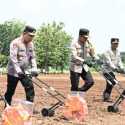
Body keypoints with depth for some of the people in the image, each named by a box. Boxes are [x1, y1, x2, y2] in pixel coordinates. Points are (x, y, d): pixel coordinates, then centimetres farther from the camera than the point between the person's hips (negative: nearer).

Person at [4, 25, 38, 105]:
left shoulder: (31, 44, 6)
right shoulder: (15, 43, -14)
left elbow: (33, 57, 8)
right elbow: (13, 58, -21)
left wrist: (34, 69, -7)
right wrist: (18, 70, -29)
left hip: (25, 72, 5)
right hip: (14, 72, -5)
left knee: (30, 88, -7)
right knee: (10, 91, 5)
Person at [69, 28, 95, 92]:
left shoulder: (87, 44, 3)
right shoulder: (74, 44, -14)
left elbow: (92, 54, 0)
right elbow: (74, 57, -25)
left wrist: (90, 44, -11)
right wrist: (84, 61, -38)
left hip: (84, 67, 5)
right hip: (75, 67, -5)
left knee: (90, 82, -8)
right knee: (75, 87, -1)